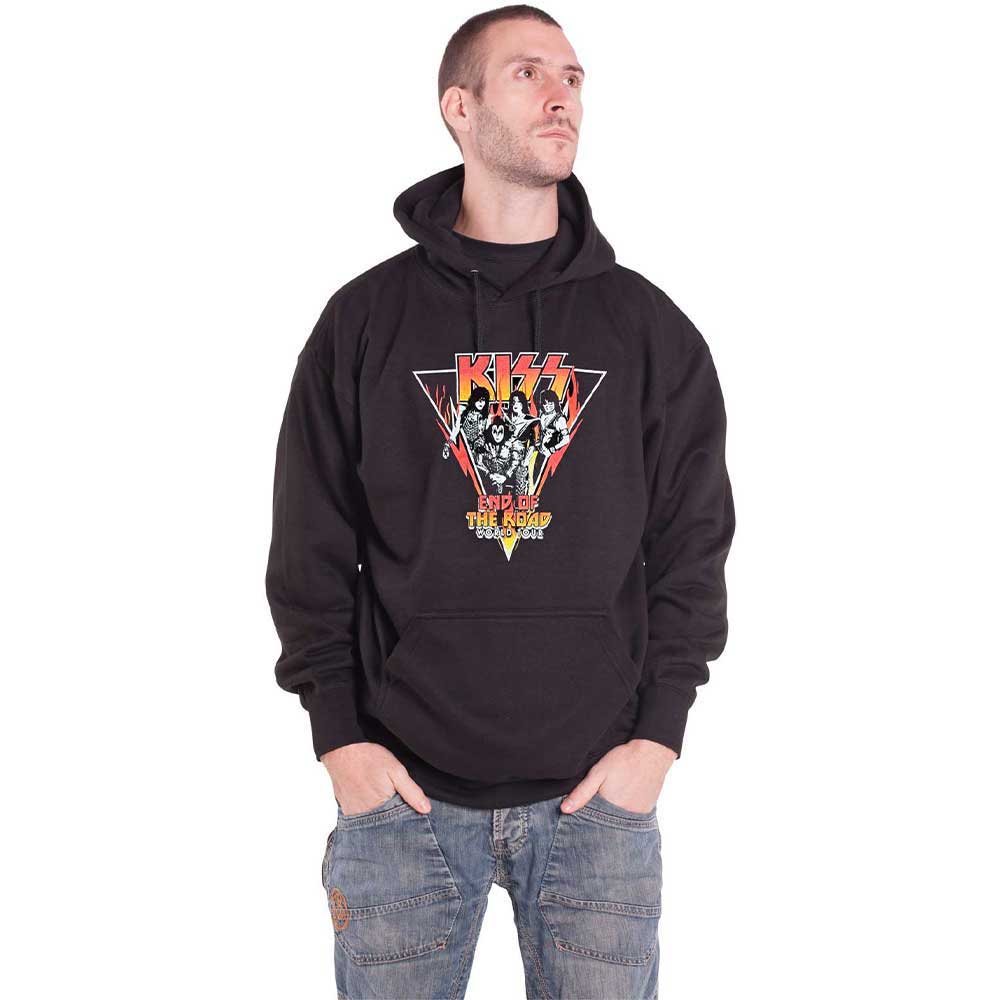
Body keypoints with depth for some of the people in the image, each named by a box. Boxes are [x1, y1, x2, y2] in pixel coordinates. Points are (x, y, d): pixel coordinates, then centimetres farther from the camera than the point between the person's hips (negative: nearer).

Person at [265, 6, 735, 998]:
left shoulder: (649, 327, 5)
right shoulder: (366, 319, 3)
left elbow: (693, 542, 5)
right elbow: (310, 550, 4)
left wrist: (658, 731, -2)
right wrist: (339, 732, -3)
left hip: (599, 793, 1)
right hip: (401, 791, 0)